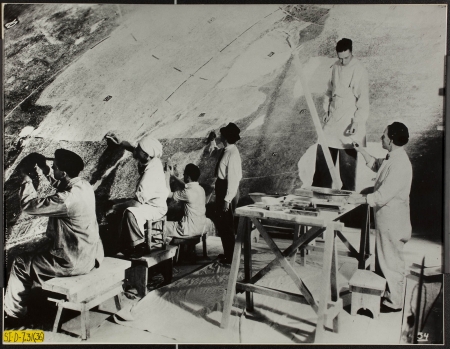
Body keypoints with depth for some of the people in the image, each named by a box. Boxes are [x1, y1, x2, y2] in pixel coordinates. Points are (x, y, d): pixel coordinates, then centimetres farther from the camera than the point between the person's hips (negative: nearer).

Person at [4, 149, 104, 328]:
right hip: (90, 253, 9)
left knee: (21, 265, 10)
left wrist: (25, 177, -8)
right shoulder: (84, 185, -3)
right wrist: (45, 170, 6)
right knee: (36, 255, 29)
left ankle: (13, 315, 28)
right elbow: (61, 184, 19)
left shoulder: (68, 199, -30)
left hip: (75, 262, -9)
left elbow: (30, 205, -20)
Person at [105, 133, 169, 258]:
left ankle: (140, 246, -16)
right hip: (147, 203, 10)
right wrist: (119, 142, 0)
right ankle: (123, 245, 15)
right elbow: (133, 149, 15)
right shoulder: (151, 160, -8)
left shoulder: (151, 173, -32)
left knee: (131, 212, -34)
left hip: (156, 208, -10)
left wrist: (117, 206, -19)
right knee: (117, 212, 8)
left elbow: (139, 201, -31)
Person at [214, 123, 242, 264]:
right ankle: (227, 254, 33)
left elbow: (233, 179, -22)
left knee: (227, 225, 3)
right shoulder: (225, 150, 7)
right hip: (221, 189, 9)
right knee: (220, 224, 19)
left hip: (228, 192, -9)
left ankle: (230, 258, 18)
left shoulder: (232, 153, -20)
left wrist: (227, 199, -20)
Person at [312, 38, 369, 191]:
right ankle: (320, 187, 24)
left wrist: (357, 122, -19)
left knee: (347, 160, 1)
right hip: (333, 118, 6)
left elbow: (363, 100, -13)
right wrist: (326, 110, 9)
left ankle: (347, 192, 17)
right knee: (323, 152, 8)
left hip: (349, 121, -5)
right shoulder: (335, 67, 6)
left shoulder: (359, 71, -12)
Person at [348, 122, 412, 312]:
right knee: (382, 258, 22)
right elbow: (376, 164, 26)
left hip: (392, 220, -10)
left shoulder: (399, 164, -26)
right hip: (385, 218, 10)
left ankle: (394, 302, 21)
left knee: (391, 261, 5)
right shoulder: (391, 158, 5)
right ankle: (383, 293, 39)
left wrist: (357, 200, -23)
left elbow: (382, 195, -29)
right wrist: (361, 150, 16)